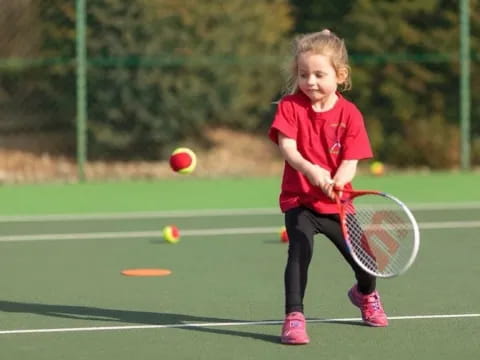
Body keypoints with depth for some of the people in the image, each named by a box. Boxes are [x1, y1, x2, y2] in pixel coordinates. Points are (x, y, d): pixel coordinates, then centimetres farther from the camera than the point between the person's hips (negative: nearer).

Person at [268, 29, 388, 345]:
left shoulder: (350, 114, -7)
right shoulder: (290, 106, -7)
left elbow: (350, 162, -12)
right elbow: (287, 147, -18)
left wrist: (336, 183, -33)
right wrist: (310, 170, -37)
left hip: (336, 202, 2)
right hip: (299, 200, -2)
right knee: (300, 250, -26)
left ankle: (366, 294, 45)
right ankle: (294, 317, -23)